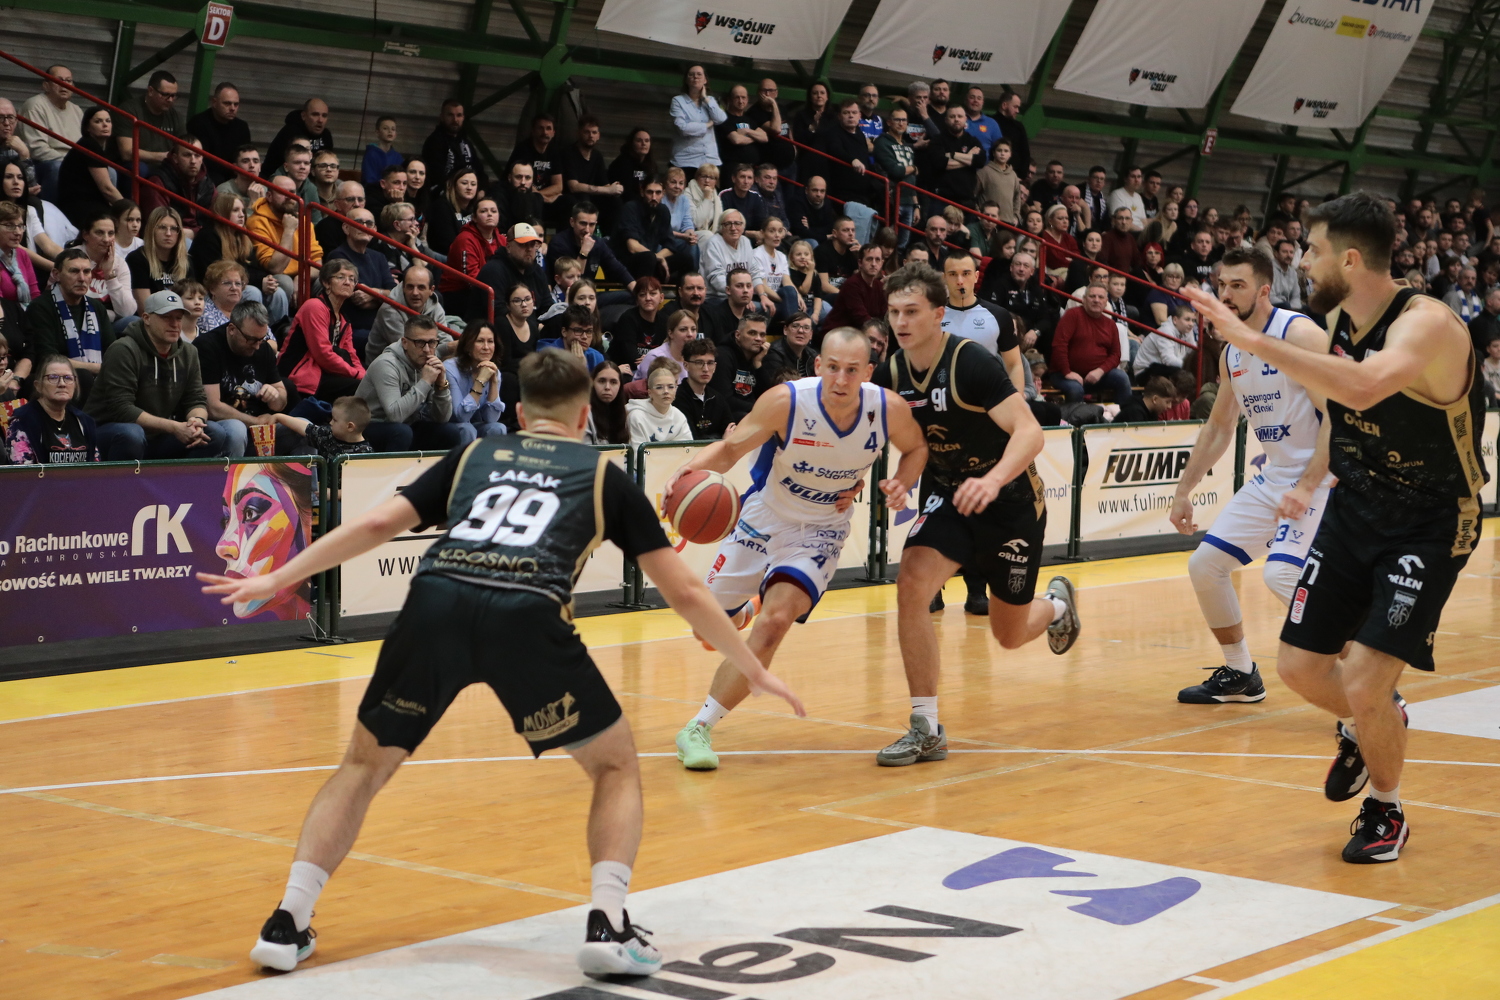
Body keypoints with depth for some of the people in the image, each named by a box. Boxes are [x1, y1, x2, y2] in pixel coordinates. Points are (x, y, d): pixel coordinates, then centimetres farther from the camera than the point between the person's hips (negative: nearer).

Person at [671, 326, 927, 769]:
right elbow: (731, 448, -18)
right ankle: (743, 610, 53)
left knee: (776, 620, -24)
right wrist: (694, 467, -40)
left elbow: (916, 448, 2)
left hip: (821, 530, 0)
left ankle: (699, 728, -11)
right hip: (763, 518, 0)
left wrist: (900, 483, -19)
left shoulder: (889, 409, -19)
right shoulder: (786, 401, -27)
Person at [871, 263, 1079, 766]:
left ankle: (1056, 604, 48)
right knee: (911, 587, -24)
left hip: (1012, 503, -4)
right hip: (947, 498, 4)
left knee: (1010, 635, 9)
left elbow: (1029, 432, -31)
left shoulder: (972, 363, -25)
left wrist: (994, 480, -48)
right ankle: (927, 729, -14)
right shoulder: (891, 375, -8)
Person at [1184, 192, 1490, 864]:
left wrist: (1250, 338, -47)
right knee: (1300, 666, 5)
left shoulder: (1427, 324, -27)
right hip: (1354, 509, 7)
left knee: (1365, 686, -13)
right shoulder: (1337, 321, -2)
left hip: (1429, 525, -7)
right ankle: (1368, 725, 38)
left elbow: (1362, 387, -48)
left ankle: (1386, 810, 15)